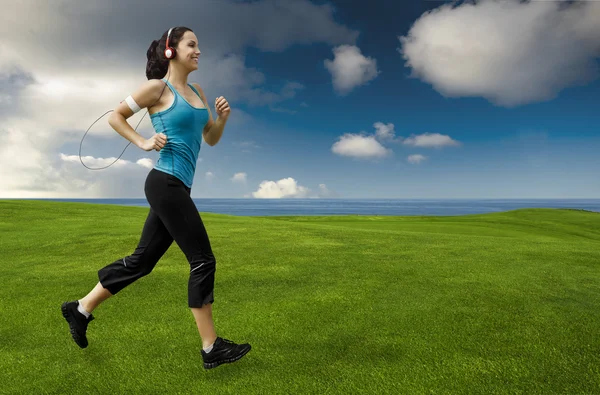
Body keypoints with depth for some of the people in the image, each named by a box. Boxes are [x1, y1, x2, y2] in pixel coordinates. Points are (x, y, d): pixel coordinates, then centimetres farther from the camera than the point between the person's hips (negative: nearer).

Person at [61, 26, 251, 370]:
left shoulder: (198, 91, 18)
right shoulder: (158, 87, -3)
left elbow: (211, 139, 20)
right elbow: (116, 116, 4)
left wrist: (223, 118, 2)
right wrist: (143, 142, -6)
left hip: (178, 187, 8)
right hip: (165, 184, -8)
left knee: (141, 260, 14)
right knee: (203, 260, -7)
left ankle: (81, 309, 32)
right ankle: (212, 347, 4)